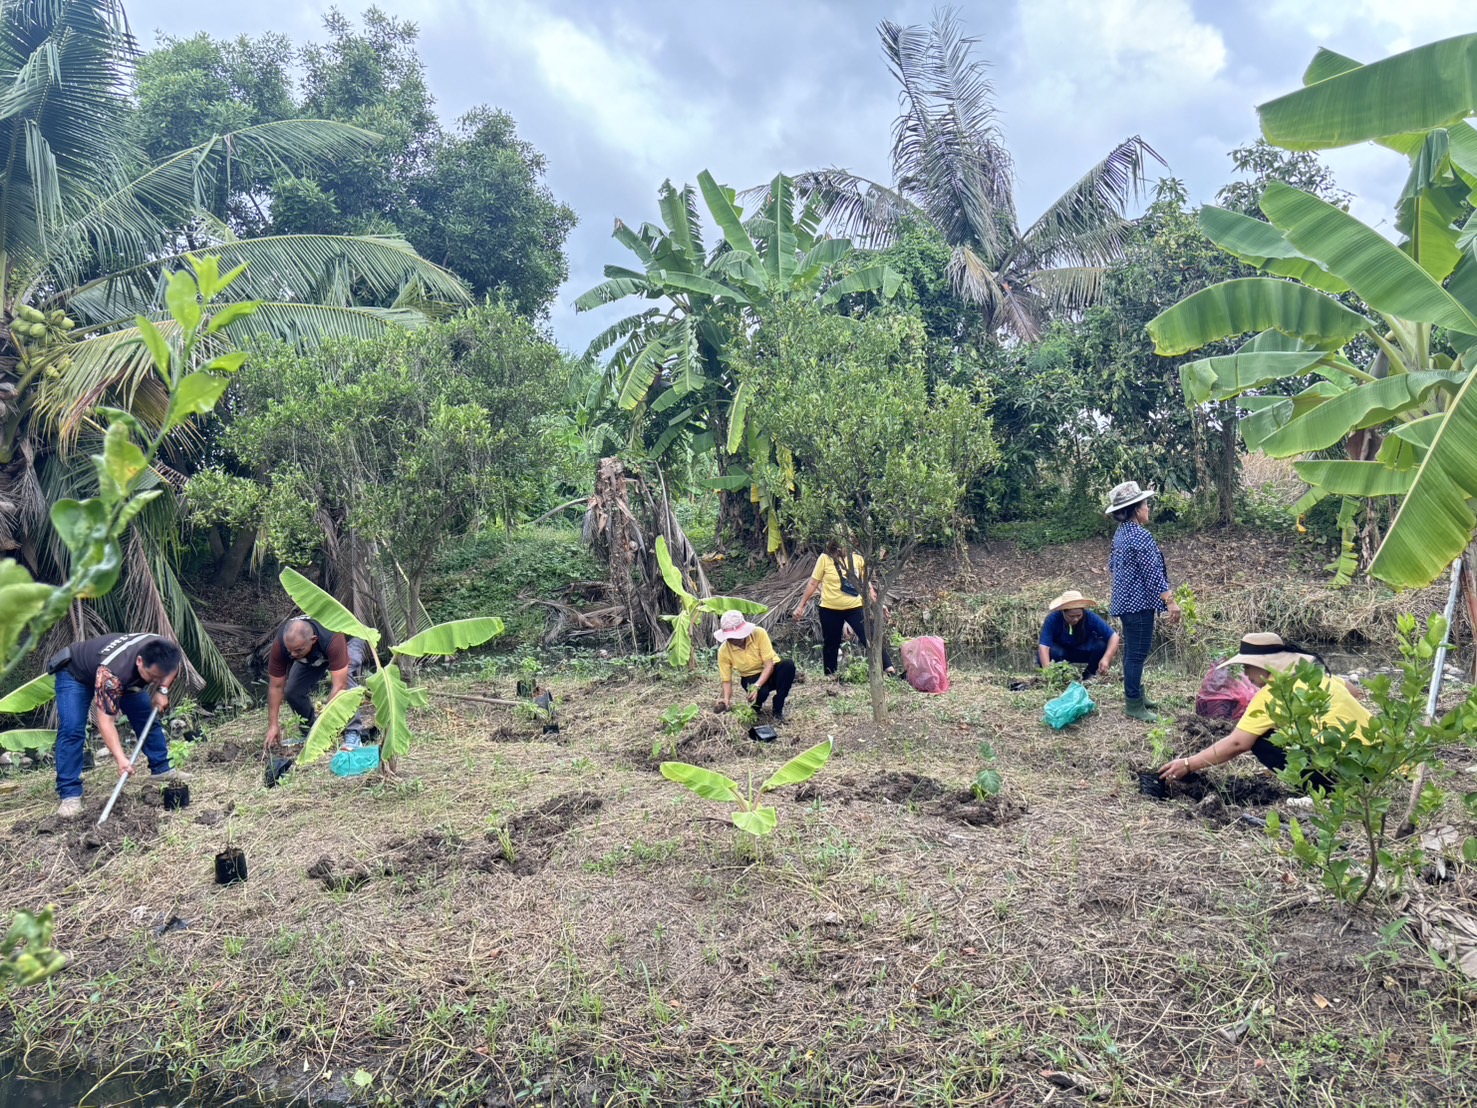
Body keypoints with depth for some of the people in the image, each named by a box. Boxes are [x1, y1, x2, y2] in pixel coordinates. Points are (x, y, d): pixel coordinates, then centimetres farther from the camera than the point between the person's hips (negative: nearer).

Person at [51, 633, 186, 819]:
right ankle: (70, 794, -19)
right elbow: (105, 720, -45)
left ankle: (161, 769, 18)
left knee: (147, 717, 3)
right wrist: (120, 758, -52)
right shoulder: (111, 674, -47)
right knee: (72, 730, -22)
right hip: (75, 673, -6)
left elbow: (174, 664, -3)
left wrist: (162, 690, -17)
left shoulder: (160, 652, -30)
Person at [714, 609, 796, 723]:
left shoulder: (759, 633, -25)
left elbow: (769, 664, -25)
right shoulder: (724, 651, -18)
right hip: (751, 677, 0)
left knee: (788, 665, -35)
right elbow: (726, 680, -11)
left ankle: (778, 710, -21)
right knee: (761, 692, -38)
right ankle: (756, 708, 2)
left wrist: (756, 686, -36)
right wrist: (727, 699, -30)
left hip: (771, 671, 0)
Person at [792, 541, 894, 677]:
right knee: (830, 645, 10)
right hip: (830, 609, -1)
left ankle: (889, 669, 0)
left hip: (855, 607, 1)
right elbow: (813, 583, 0)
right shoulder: (825, 559, -6)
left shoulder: (857, 558, 0)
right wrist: (801, 605, 0)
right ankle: (829, 677, 24)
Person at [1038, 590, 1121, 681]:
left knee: (1101, 645, -26)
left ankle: (1088, 676, -2)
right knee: (1052, 652, -36)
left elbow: (1114, 636, -24)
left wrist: (1106, 659, -40)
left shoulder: (1090, 618, -24)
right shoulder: (1053, 619, -29)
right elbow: (1043, 646, -37)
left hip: (1083, 652, 2)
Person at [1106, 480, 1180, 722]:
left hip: (1126, 600, 10)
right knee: (1137, 654, -4)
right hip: (1139, 602, -10)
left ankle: (1135, 694, 29)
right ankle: (1134, 705, 1)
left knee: (1132, 651, 18)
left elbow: (1114, 565, 21)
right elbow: (1153, 573, -22)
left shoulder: (1121, 533, 10)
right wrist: (1170, 601, -21)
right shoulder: (1141, 537, -20)